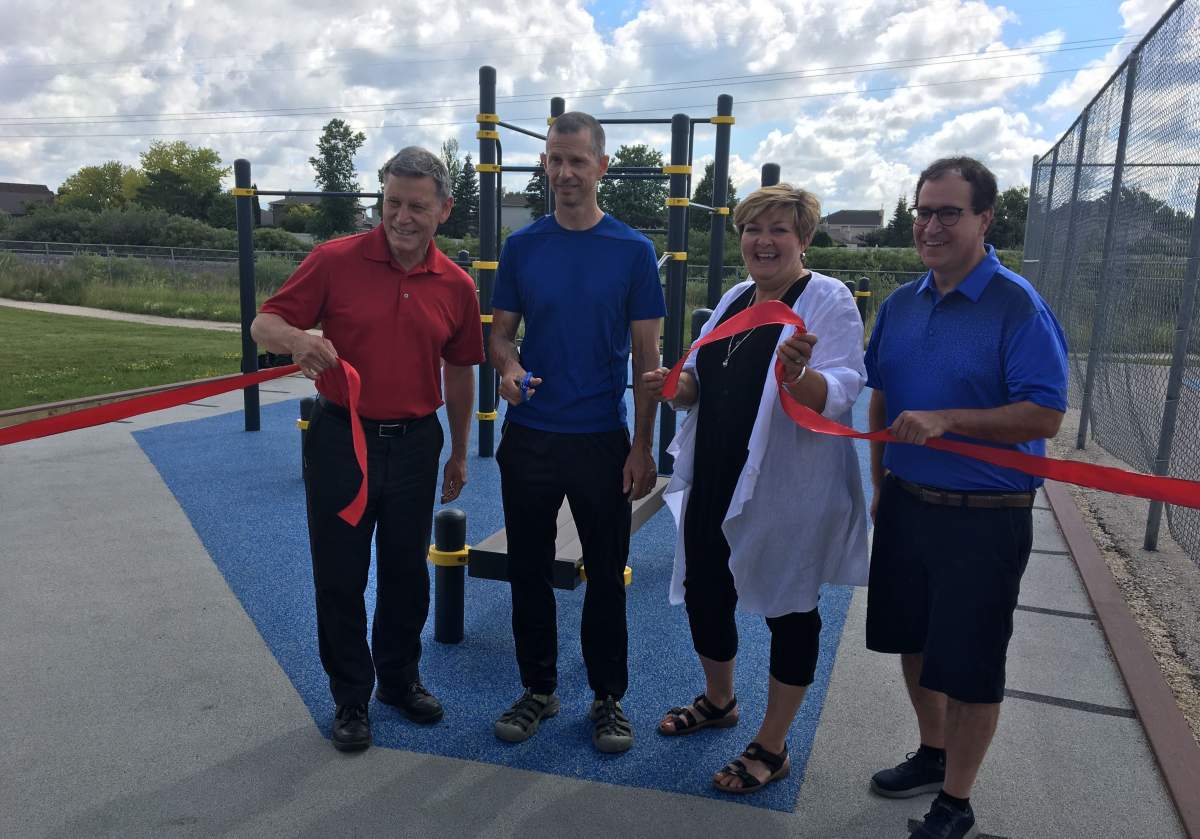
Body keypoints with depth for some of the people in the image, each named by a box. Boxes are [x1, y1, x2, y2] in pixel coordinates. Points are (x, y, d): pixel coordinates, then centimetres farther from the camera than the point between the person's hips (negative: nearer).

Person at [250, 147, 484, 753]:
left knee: (406, 573, 15)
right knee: (340, 577, 8)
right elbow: (263, 324, -5)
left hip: (415, 444, 2)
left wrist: (459, 452, 13)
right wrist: (295, 338, -30)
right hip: (341, 438, -2)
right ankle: (351, 697, 28)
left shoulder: (456, 286, 0)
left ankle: (400, 678, 37)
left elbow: (460, 371, 10)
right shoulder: (335, 261, -8)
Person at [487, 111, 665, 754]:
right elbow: (501, 332, 8)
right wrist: (508, 368, -16)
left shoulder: (632, 250, -2)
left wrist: (643, 446, -6)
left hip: (602, 439, -2)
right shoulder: (522, 246, 3)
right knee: (529, 570, 12)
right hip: (528, 436, 2)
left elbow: (646, 354, -1)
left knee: (606, 574, 9)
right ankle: (538, 688, 30)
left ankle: (608, 697, 27)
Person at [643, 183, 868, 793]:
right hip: (715, 482, 7)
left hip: (788, 490, -7)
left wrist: (798, 375, -41)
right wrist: (678, 386, -7)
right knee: (704, 594, 17)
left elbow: (840, 395, -21)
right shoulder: (736, 298, 10)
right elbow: (704, 385, 14)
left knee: (789, 611, 8)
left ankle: (771, 747, 26)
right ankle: (718, 701, 44)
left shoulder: (828, 300, -10)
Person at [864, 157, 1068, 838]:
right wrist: (880, 486, 12)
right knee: (914, 641, 19)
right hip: (906, 504, 6)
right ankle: (933, 756, 42)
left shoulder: (1018, 306, -14)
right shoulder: (902, 304, 5)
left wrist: (945, 420, -26)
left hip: (984, 519, -6)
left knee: (970, 666, 6)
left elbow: (1047, 416, -20)